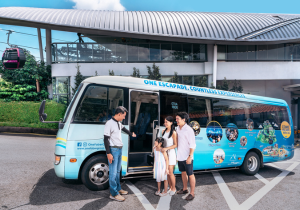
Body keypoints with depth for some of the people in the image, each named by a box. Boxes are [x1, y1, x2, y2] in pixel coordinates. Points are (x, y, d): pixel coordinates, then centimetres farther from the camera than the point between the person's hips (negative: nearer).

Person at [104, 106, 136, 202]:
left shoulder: (119, 123, 11)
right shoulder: (109, 123, -15)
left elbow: (123, 128, 34)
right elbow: (106, 139, -17)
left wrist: (131, 134, 51)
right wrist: (108, 153, -20)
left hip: (119, 149, 9)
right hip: (113, 150, -9)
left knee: (117, 171, 18)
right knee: (113, 172, -4)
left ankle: (118, 188, 30)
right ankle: (114, 194, 4)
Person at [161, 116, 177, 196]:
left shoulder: (173, 132, -12)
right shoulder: (164, 131, 8)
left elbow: (175, 145, -13)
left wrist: (167, 148, -22)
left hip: (171, 153, -6)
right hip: (164, 153, 6)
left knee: (170, 172, -2)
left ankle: (174, 188, 16)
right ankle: (170, 187, 24)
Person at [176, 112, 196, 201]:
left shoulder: (188, 130, -17)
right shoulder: (178, 129, 6)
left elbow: (193, 145, -18)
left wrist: (190, 156, -21)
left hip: (187, 157, -8)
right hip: (180, 156, 8)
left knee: (190, 175, 3)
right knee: (183, 173, 20)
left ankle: (192, 193, 14)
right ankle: (185, 189, 35)